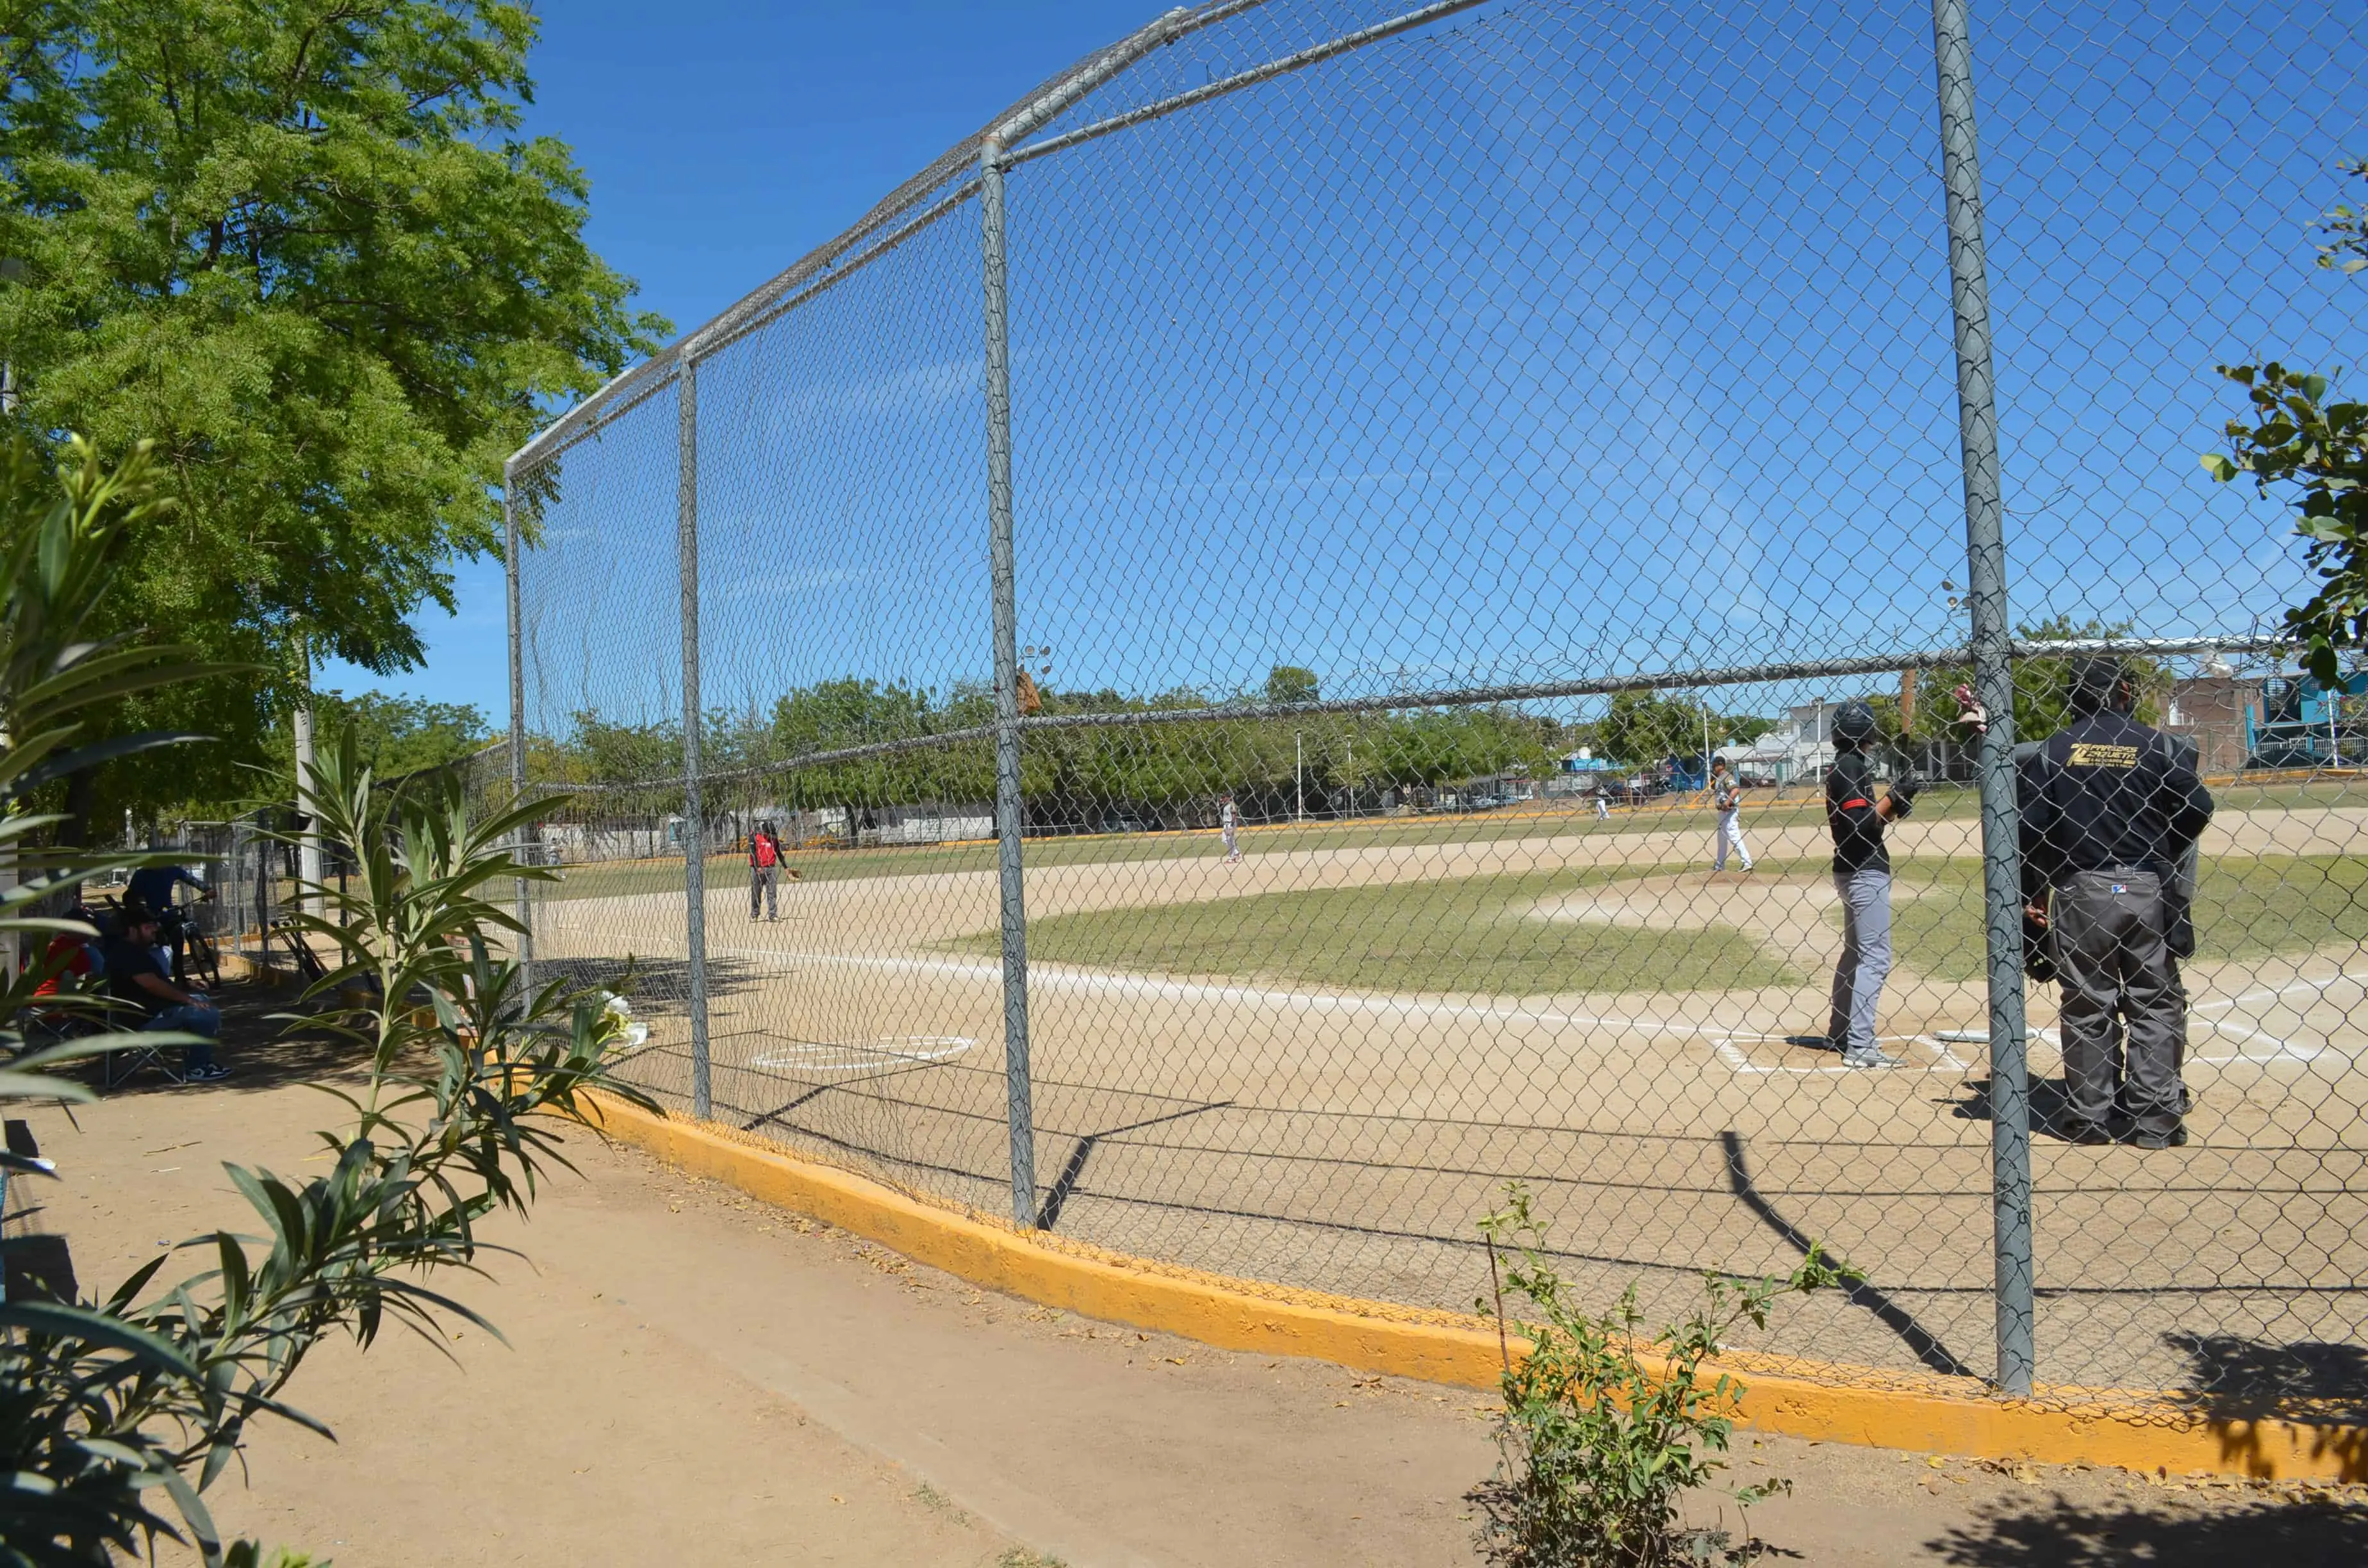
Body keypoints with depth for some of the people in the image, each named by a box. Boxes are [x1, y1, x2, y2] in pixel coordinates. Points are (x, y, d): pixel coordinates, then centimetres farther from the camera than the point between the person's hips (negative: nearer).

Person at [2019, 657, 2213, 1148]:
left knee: (2087, 1008, 9)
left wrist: (2030, 894, 2)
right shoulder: (2157, 745, 0)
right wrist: (2163, 857, 13)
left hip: (2079, 892, 0)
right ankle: (2155, 1118, 7)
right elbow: (2197, 809, -4)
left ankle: (2092, 1118, 13)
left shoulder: (2050, 751, -1)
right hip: (2148, 891, 0)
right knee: (2156, 1004, 8)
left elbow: (2028, 828, -7)